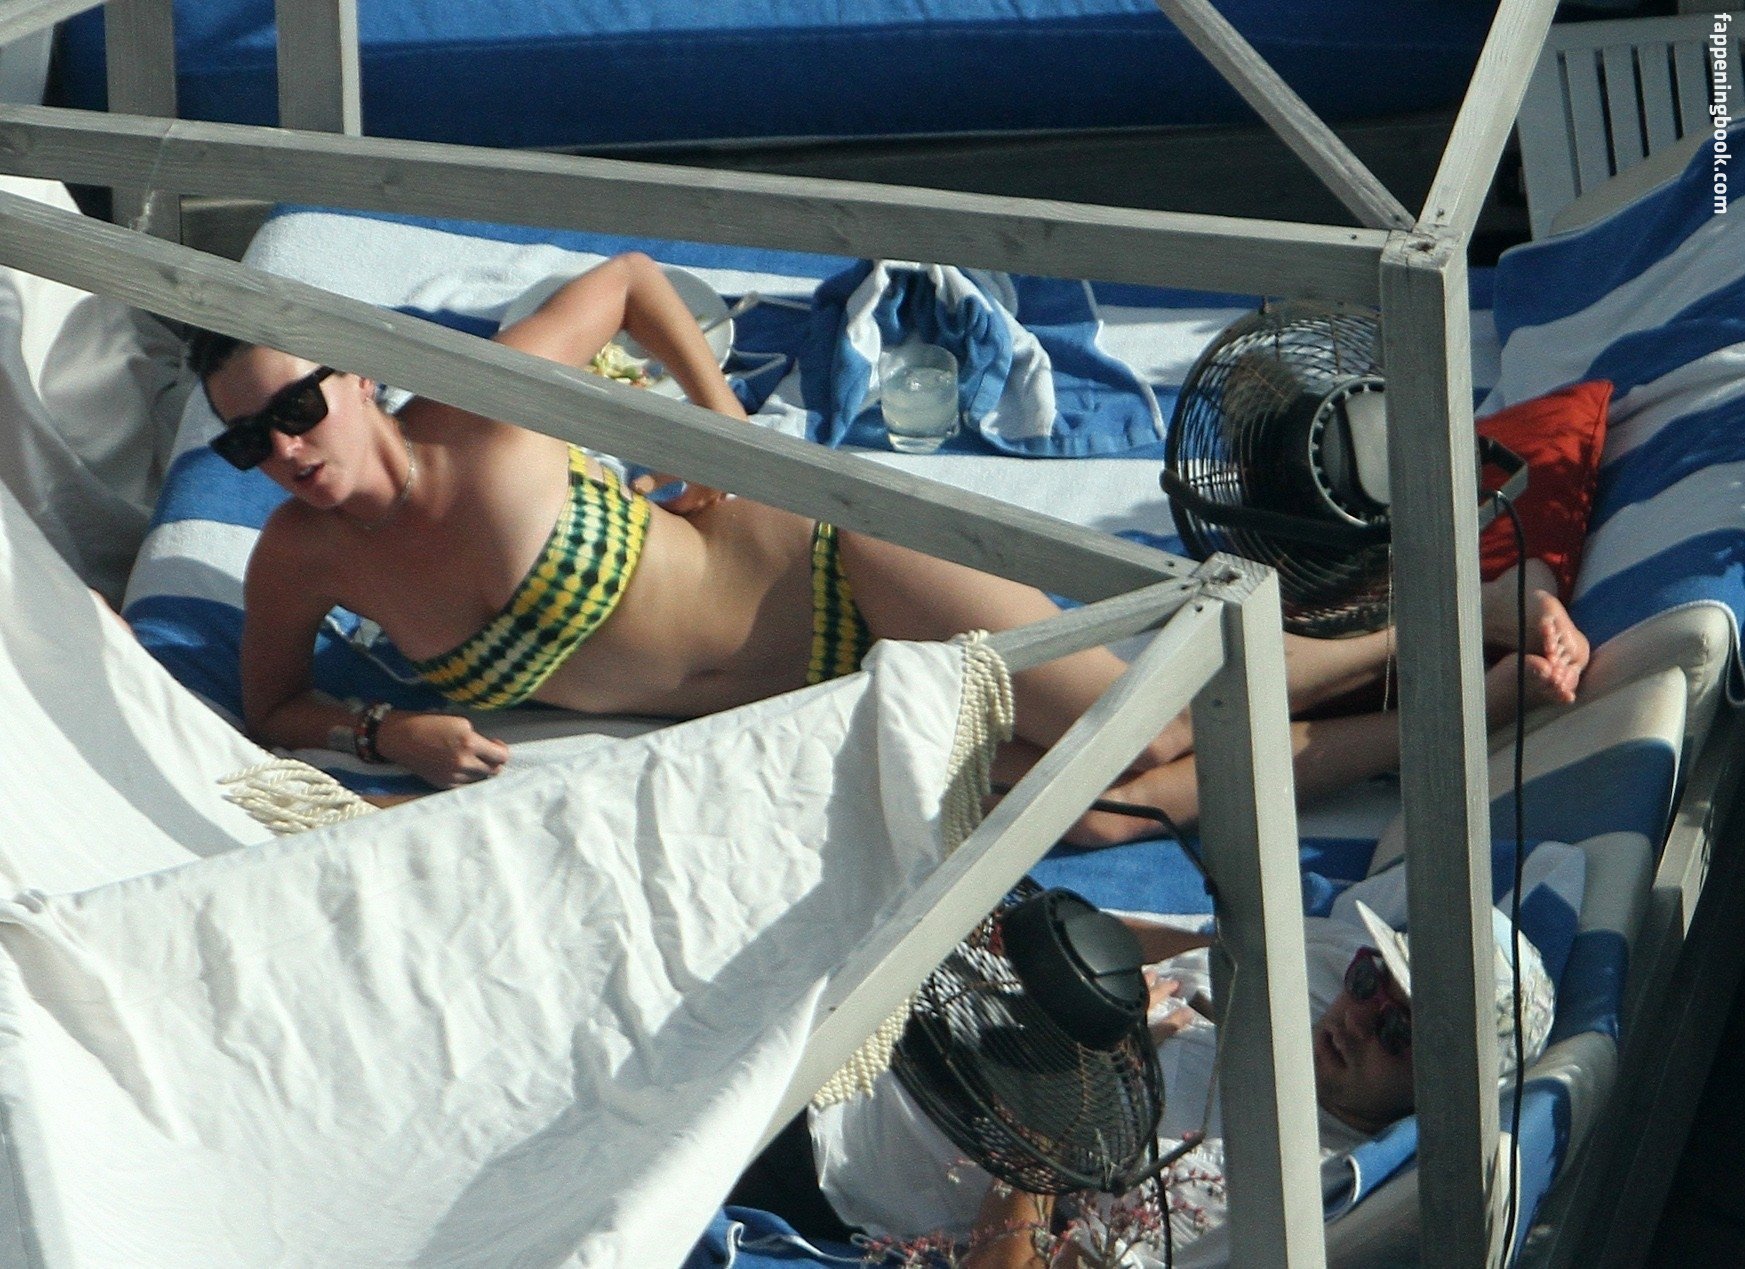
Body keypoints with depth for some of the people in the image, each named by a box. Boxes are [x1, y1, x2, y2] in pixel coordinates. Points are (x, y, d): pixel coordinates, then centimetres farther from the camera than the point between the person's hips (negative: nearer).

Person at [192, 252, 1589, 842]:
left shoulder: (488, 409, -15)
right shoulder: (301, 555, -6)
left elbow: (633, 277, 0)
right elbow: (270, 710, 8)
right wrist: (384, 732, -12)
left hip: (822, 576, -4)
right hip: (792, 719, 4)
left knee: (1141, 735, -15)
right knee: (1089, 808, -8)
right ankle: (1420, 737, 5)